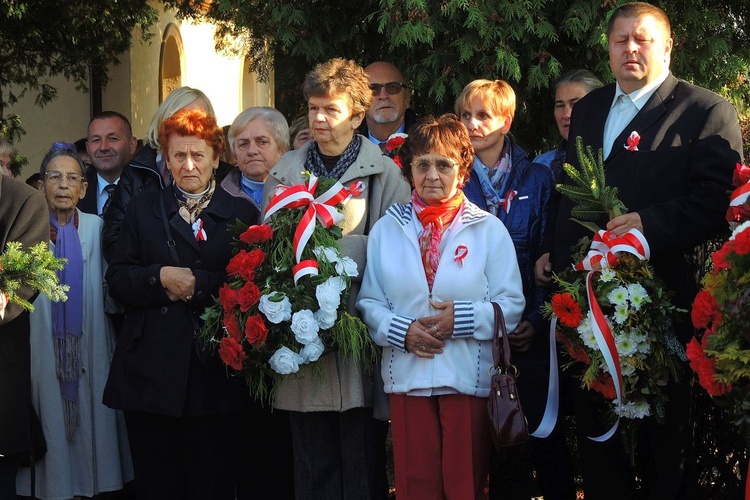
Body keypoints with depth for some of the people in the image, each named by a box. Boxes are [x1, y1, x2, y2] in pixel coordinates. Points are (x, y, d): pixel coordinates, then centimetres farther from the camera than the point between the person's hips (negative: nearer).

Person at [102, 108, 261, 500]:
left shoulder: (242, 214, 9)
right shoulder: (143, 211, 15)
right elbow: (116, 278, 7)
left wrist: (195, 284, -13)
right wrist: (161, 277, -10)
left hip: (214, 375, -1)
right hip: (151, 375, 2)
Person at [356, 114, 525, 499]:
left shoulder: (489, 230, 3)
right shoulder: (386, 229, 8)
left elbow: (512, 305, -2)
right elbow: (368, 301, 4)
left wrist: (462, 318, -17)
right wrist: (400, 330, -13)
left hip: (469, 377, -1)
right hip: (407, 376, 1)